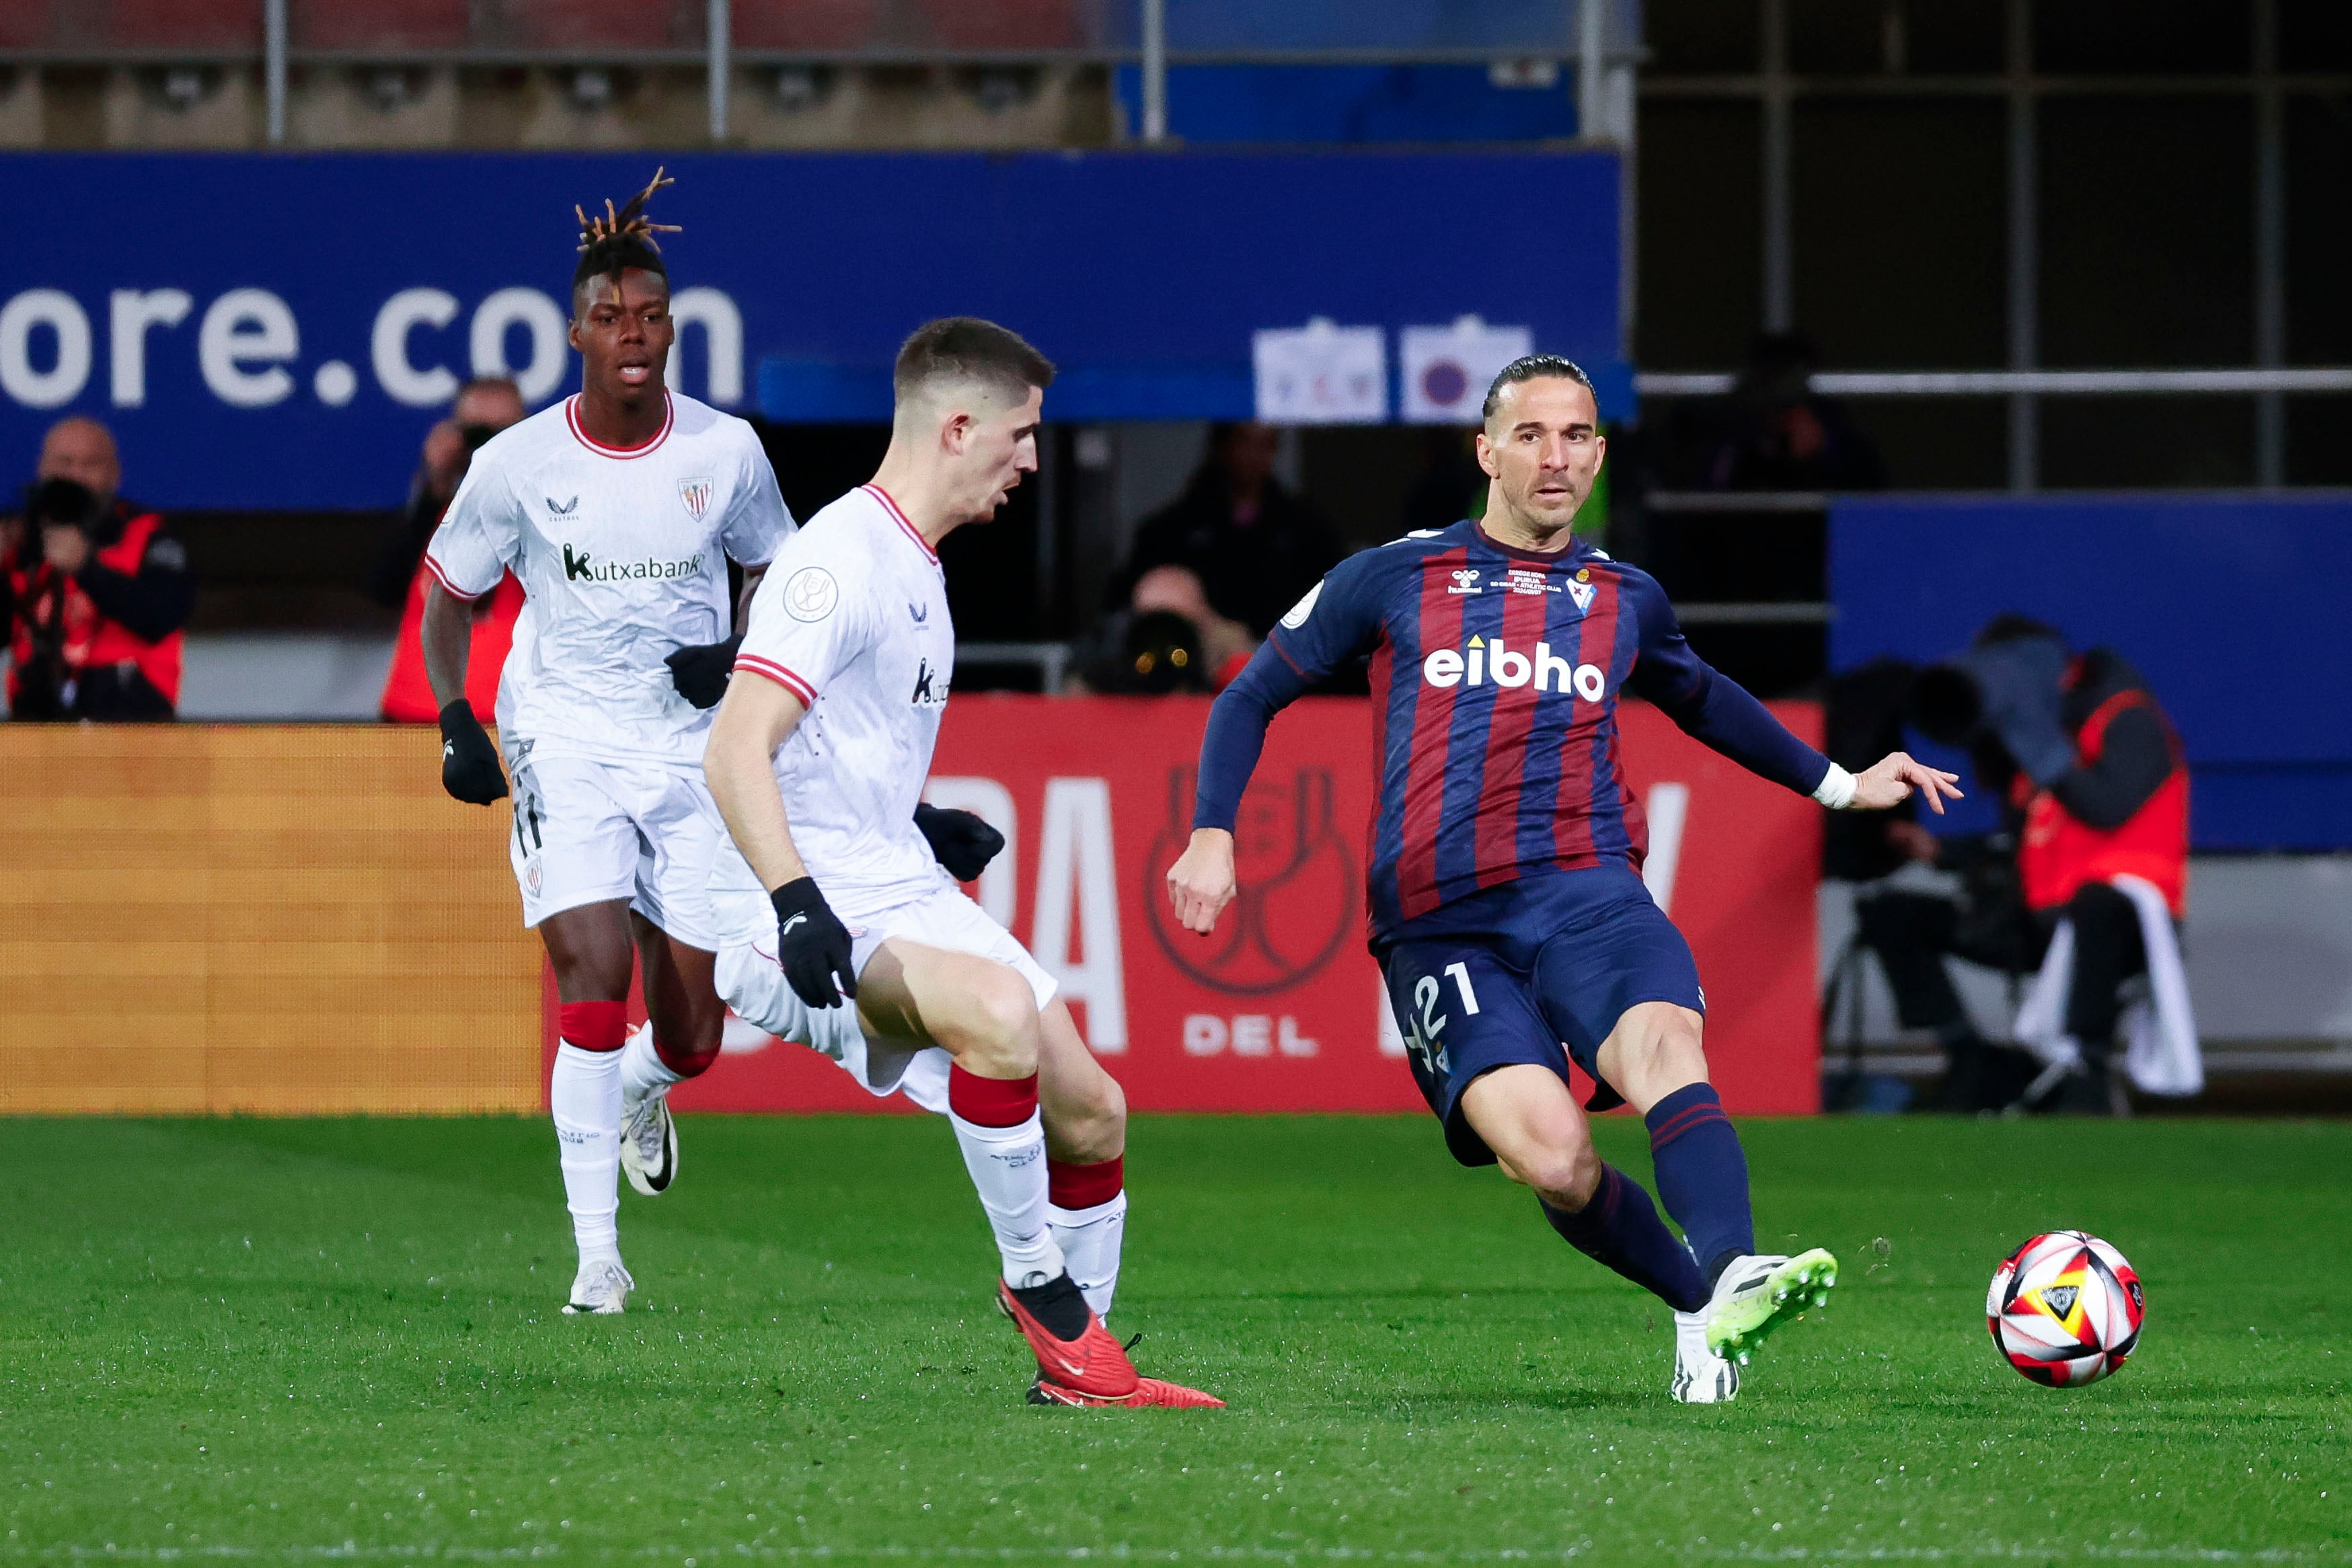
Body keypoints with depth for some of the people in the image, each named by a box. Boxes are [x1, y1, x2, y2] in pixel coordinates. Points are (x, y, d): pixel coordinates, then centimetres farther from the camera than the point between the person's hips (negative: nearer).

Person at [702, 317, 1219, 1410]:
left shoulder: (916, 570, 17)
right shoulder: (841, 560, -15)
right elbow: (735, 753, -24)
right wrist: (797, 902, -34)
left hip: (900, 894, 10)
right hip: (807, 913, -10)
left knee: (1090, 1113, 5)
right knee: (1001, 1007, -35)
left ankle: (1076, 1372, 21)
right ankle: (1036, 1284, -17)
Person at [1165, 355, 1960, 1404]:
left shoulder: (1625, 600, 19)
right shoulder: (1395, 579, 11)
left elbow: (1701, 698, 41)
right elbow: (1252, 696, 17)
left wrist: (1837, 786, 44)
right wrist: (1213, 834, 3)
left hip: (1586, 893, 2)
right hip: (1440, 925, -2)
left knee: (1664, 1042, -33)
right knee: (1551, 1154, -25)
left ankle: (1730, 1281, -50)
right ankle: (1700, 1302, -4)